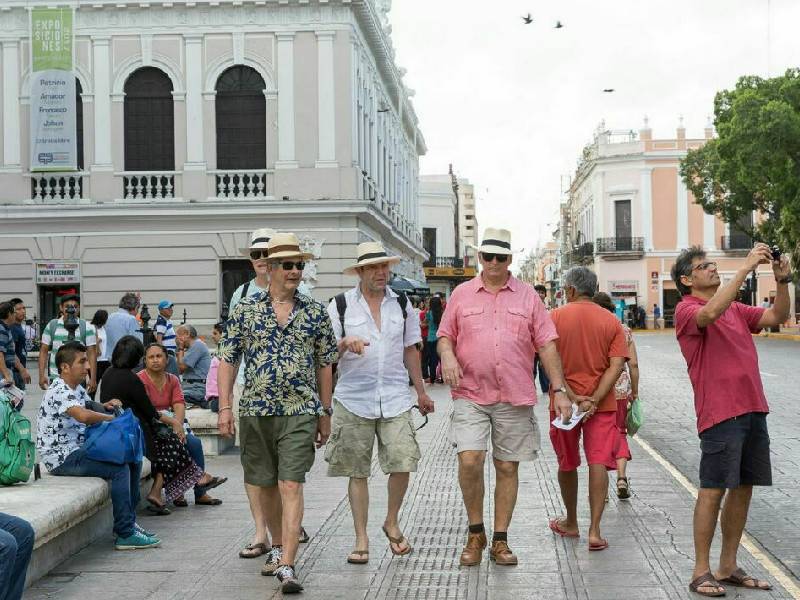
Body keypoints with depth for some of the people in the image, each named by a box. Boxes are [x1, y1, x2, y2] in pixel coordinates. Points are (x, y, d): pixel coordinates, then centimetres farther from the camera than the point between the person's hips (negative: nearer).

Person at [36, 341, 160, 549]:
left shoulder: (77, 388, 13)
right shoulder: (59, 391, -19)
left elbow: (88, 407, 31)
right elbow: (84, 416, -36)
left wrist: (105, 406, 8)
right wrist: (110, 417, -18)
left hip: (79, 449, 10)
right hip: (61, 457, -10)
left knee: (133, 461, 8)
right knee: (120, 469, -23)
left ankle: (129, 522, 14)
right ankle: (125, 535, -19)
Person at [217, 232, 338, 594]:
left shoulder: (315, 312, 4)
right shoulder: (245, 310, 3)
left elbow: (324, 365, 10)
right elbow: (227, 361, 5)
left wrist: (325, 413, 9)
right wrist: (224, 407, -1)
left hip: (300, 413, -1)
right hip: (255, 412, 2)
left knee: (290, 487, -11)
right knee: (264, 487, 13)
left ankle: (287, 566, -13)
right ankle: (279, 547, 34)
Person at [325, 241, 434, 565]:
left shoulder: (402, 304, 12)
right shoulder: (340, 305, 3)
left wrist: (421, 391, 19)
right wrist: (345, 342, -18)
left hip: (395, 398, 2)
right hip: (354, 400, -2)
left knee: (402, 464, -8)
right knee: (357, 472, 3)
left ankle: (392, 523, 17)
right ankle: (361, 538, 14)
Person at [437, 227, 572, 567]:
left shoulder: (528, 297, 8)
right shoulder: (462, 294, 9)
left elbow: (546, 345, 6)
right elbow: (445, 335, 13)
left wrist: (559, 389, 0)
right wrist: (447, 355, -11)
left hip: (516, 398, 1)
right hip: (471, 395, -1)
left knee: (508, 468, 5)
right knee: (469, 461, -14)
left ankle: (500, 541, 17)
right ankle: (475, 533, 7)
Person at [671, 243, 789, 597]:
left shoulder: (736, 309, 20)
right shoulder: (686, 310, -5)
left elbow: (777, 317, 14)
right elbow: (711, 312, -26)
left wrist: (782, 280, -1)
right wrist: (746, 267, -25)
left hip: (753, 409, 7)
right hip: (720, 412, -7)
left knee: (743, 488, 9)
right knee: (713, 490, -4)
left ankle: (728, 567, 18)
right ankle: (701, 571, 4)